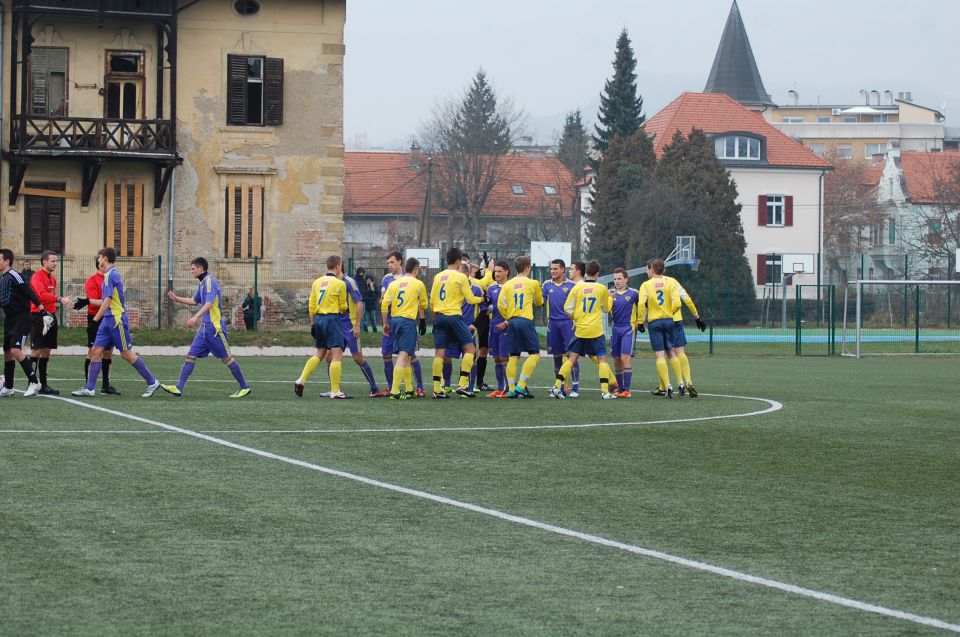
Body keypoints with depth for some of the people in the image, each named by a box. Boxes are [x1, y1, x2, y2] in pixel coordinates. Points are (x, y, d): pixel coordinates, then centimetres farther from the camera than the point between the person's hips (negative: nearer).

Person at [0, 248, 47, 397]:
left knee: (15, 350, -19)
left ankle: (34, 382, -11)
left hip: (21, 318, -9)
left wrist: (43, 311, -22)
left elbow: (31, 294, -18)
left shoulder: (14, 276, -14)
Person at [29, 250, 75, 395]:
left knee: (46, 351, 9)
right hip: (38, 316, -9)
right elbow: (42, 295, -25)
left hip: (50, 316, 9)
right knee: (36, 350, -8)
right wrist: (59, 299, -31)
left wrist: (64, 301, 6)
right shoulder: (37, 276, -10)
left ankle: (43, 385, 13)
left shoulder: (52, 278, 17)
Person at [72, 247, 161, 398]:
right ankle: (89, 388, 2)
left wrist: (95, 319, -16)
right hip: (108, 320, 10)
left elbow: (107, 301, -19)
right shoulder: (111, 274, 16)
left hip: (116, 319, -10)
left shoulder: (111, 275, -14)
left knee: (127, 353, -4)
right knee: (96, 351, 3)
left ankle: (152, 383, 3)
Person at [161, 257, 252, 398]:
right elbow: (195, 301, 30)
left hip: (215, 327, -9)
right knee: (191, 355, 1)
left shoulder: (210, 281, -14)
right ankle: (179, 388, -2)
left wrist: (196, 317, -36)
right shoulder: (202, 283, 15)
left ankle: (245, 388, 7)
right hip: (205, 327, 9)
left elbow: (209, 303, -27)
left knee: (226, 358, -3)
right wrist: (177, 298, 26)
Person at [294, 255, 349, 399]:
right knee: (337, 354, -4)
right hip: (332, 319, -7)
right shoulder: (340, 284, -7)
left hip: (318, 318, 7)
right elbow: (343, 307, 1)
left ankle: (301, 381, 10)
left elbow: (312, 306, 11)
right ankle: (335, 391, -8)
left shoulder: (317, 282, 9)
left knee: (320, 354, 19)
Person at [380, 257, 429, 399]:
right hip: (408, 320, -6)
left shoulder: (394, 283, 9)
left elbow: (384, 304, 5)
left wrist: (385, 323, 15)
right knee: (403, 355, -10)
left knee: (406, 356, 17)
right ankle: (394, 391, -20)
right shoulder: (418, 284, 0)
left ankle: (409, 390, 22)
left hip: (394, 319, 6)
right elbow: (424, 305, 13)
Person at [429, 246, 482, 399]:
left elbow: (432, 301, 13)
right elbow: (470, 299, -2)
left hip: (439, 317, 6)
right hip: (454, 316, -6)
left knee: (440, 352, 5)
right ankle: (462, 385, -7)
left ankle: (437, 389, 1)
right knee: (470, 348, 2)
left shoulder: (438, 276, 11)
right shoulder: (461, 277, -5)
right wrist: (481, 299, 18)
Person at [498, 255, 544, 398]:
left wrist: (508, 318, 15)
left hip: (512, 322, 5)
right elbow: (539, 303, 17)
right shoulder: (533, 283, 3)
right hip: (526, 321, -5)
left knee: (514, 356, 8)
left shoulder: (508, 284, 9)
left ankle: (511, 389, 3)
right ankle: (521, 385, -11)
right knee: (534, 354, 0)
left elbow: (500, 304, 1)